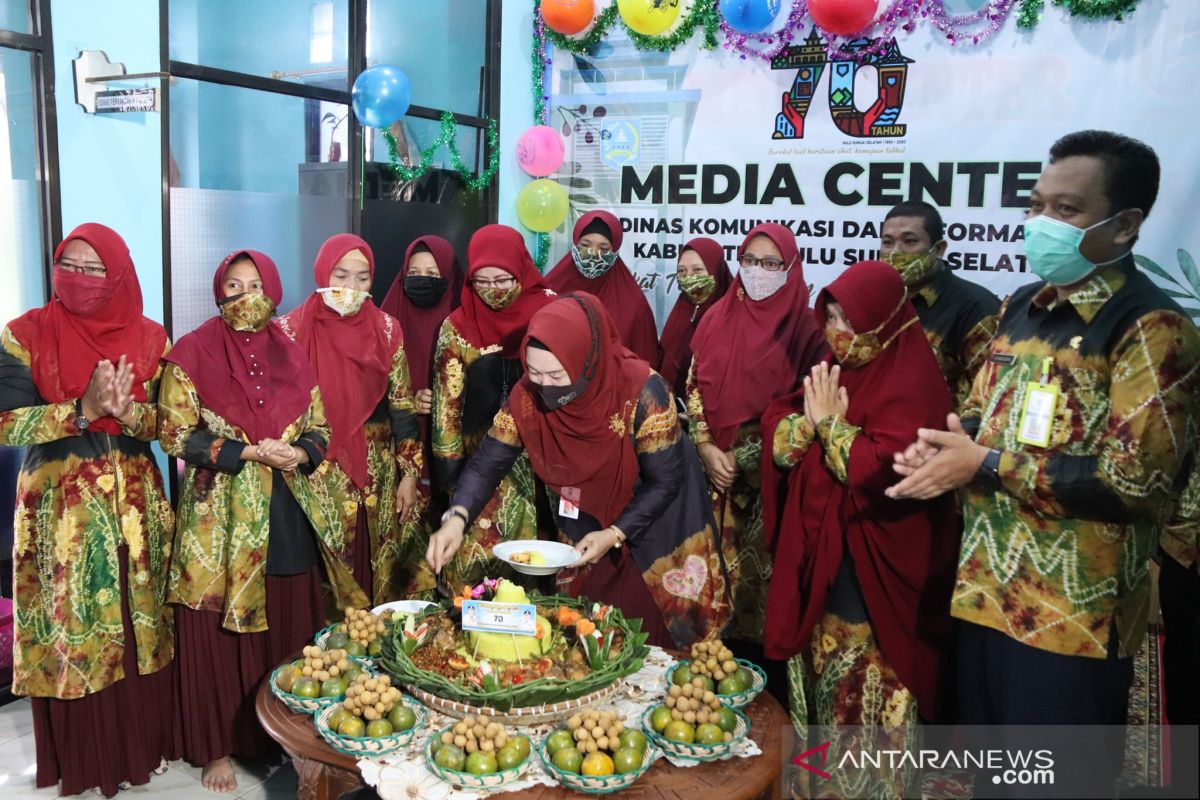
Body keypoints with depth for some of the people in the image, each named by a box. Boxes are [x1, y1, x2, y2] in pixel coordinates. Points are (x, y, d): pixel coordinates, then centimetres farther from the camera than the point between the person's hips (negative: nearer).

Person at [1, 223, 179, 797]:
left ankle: (143, 742, 29)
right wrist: (82, 410, -21)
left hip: (135, 503, 2)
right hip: (60, 507, -2)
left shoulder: (149, 339, 2)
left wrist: (129, 411, -19)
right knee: (72, 629, 7)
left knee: (140, 624, 10)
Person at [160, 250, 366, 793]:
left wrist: (301, 454, -11)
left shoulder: (292, 356, 8)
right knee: (219, 636, 4)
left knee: (288, 631, 8)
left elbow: (319, 429, 11)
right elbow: (174, 436, -6)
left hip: (287, 520, 3)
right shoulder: (192, 354, -2)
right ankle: (218, 747, 20)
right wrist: (248, 452, -16)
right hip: (219, 517, -3)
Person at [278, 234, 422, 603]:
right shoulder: (293, 330, -4)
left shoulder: (387, 330, 3)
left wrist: (409, 474, 1)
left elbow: (402, 407, 4)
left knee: (378, 570, 9)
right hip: (317, 474, -2)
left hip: (377, 473, 2)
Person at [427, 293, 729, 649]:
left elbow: (664, 481, -23)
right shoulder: (527, 395, -19)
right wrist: (456, 517, -31)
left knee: (648, 634, 9)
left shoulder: (642, 392, -31)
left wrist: (615, 535, -29)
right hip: (584, 525, 4)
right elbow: (488, 462, -15)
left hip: (653, 526, -3)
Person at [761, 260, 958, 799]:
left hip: (871, 563, -7)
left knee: (865, 686, 2)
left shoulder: (912, 381, -15)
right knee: (819, 668, 18)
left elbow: (878, 469, -25)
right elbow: (776, 443, 6)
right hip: (817, 549, 8)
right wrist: (809, 420, -14)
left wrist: (831, 421, -15)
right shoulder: (831, 369, 8)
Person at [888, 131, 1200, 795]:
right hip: (986, 588, 7)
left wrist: (985, 465, -19)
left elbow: (1136, 482, -21)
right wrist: (947, 444, -4)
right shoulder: (1022, 306, 9)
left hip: (1073, 614, -7)